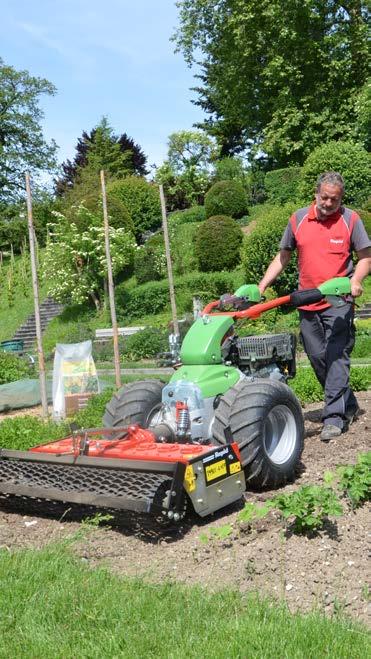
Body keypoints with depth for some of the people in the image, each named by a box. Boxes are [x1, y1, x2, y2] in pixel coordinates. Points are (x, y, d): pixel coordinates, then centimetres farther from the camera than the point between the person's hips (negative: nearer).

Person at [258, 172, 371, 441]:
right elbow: (282, 257, 13)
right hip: (307, 305, 4)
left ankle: (334, 418, -7)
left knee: (337, 357, -10)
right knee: (318, 358, 9)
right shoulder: (298, 219, 6)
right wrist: (261, 287, 4)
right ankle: (349, 407, 26)